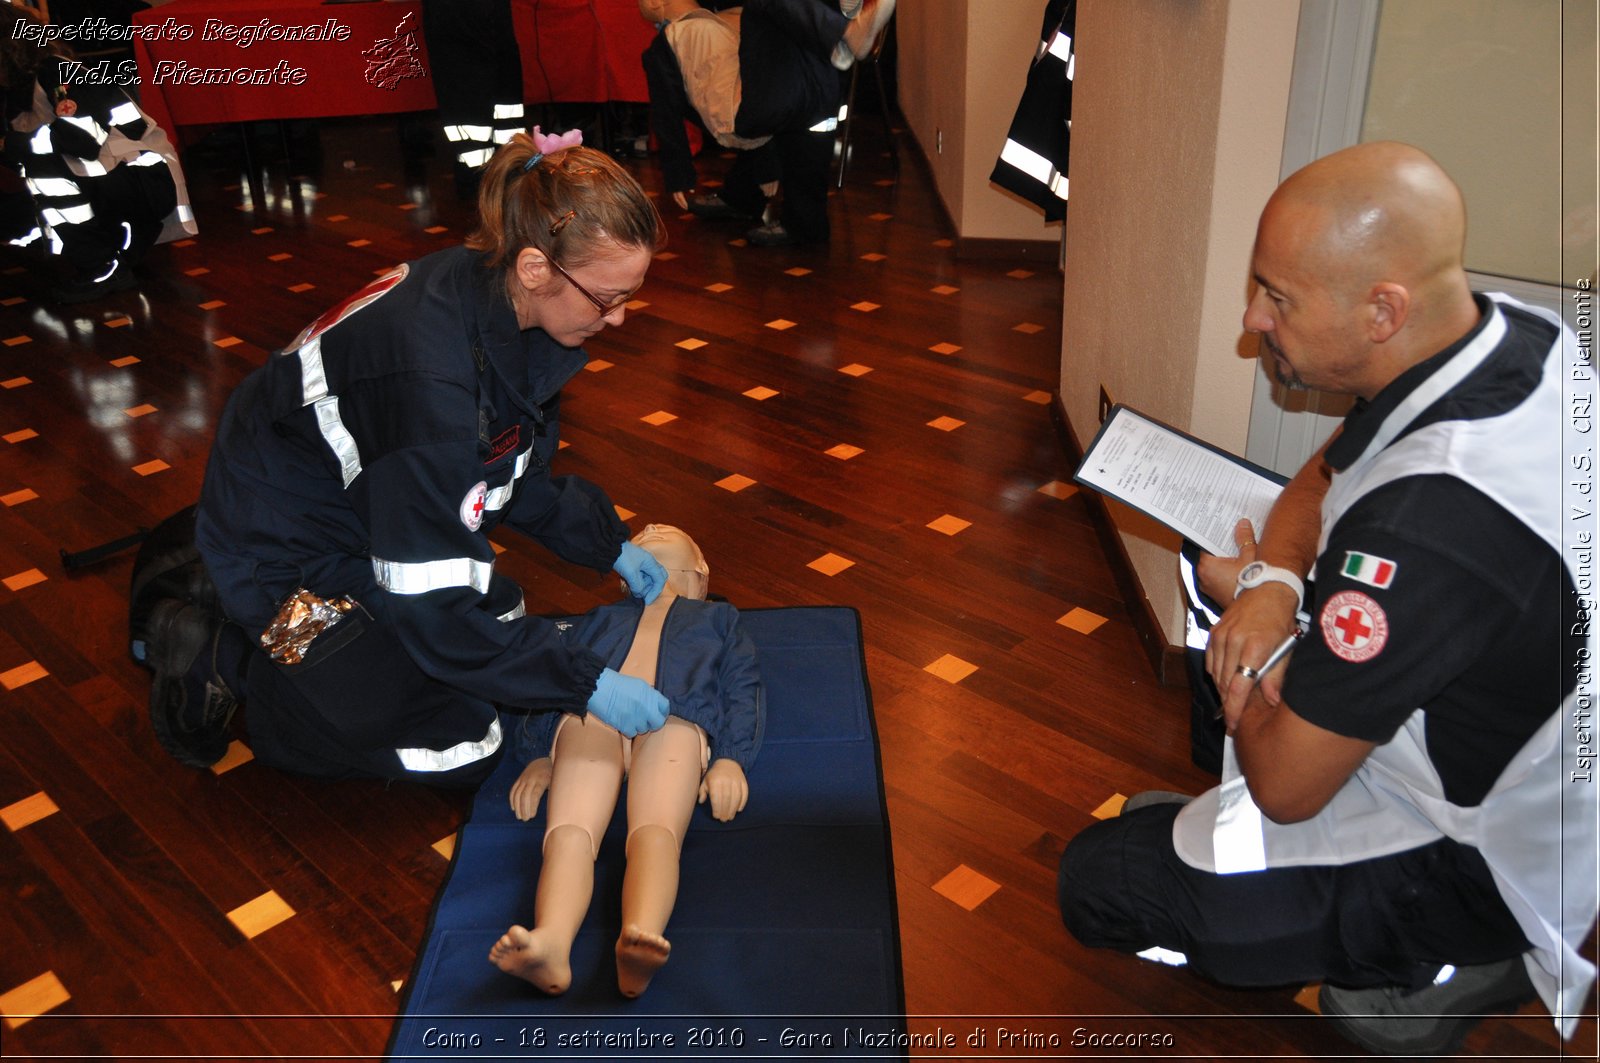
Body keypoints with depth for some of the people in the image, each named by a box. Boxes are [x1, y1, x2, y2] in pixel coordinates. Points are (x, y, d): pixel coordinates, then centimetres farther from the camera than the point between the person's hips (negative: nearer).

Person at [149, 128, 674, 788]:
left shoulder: (498, 301, -12)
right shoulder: (431, 378, -39)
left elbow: (523, 474, 6)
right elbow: (435, 608, -31)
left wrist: (611, 546, 1)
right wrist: (587, 685, -26)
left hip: (364, 508, 8)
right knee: (460, 752, -2)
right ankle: (224, 660, 8)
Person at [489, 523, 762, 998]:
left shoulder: (719, 616, 38)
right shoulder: (601, 616, 41)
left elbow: (743, 689, 21)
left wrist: (731, 758, 0)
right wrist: (537, 755, 4)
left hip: (675, 720, -1)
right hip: (589, 714, 2)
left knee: (656, 832, -34)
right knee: (568, 831, -30)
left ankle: (638, 942, -58)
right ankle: (550, 945, -53)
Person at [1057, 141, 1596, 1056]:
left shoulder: (1427, 522, -40)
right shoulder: (1519, 338, -13)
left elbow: (1285, 785, -26)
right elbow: (1327, 477, 7)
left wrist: (1241, 590, -11)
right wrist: (1275, 580, -14)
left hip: (1477, 868, -8)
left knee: (1096, 880, -4)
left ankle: (1432, 971, 8)